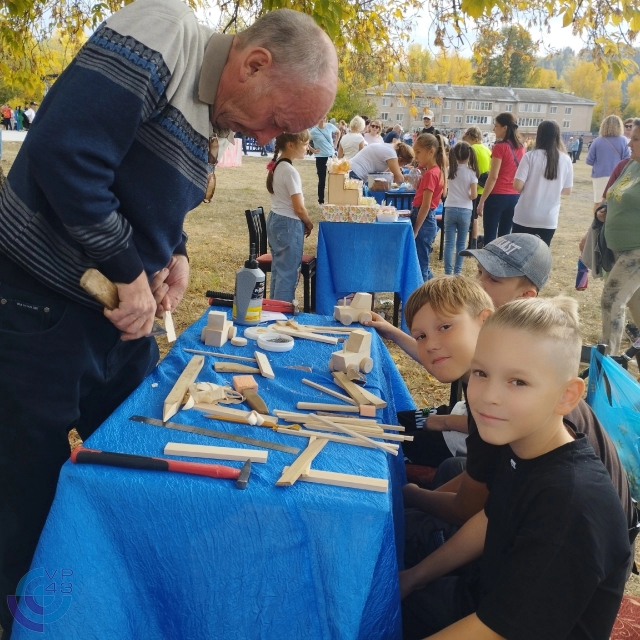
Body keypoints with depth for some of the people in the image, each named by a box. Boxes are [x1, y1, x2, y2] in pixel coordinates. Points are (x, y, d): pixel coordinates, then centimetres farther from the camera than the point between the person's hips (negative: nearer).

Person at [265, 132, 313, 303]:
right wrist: (309, 224, 0)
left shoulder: (277, 166, 8)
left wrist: (303, 223, 15)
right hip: (288, 225, -9)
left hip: (275, 220, 9)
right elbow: (299, 208, -18)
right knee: (288, 274, -2)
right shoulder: (290, 171, -19)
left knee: (278, 270, 16)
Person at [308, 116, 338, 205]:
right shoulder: (313, 131, -12)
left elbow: (337, 132, 18)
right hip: (321, 157, -4)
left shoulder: (330, 126, -2)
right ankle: (321, 200, 13)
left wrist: (334, 143, 11)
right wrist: (312, 150, -8)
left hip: (332, 155, 4)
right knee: (322, 180, 3)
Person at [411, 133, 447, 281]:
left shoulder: (430, 174, -16)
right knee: (422, 263, 18)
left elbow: (425, 206, -20)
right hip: (427, 220, 10)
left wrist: (415, 230, -18)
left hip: (423, 221, -10)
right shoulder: (436, 171, 12)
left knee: (418, 265, -3)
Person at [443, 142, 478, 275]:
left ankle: (448, 272, -2)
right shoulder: (471, 172, -8)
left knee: (449, 243, 2)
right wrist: (468, 195, 9)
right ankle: (457, 271, 14)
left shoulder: (450, 169, 0)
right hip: (465, 211, -1)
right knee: (461, 243, 10)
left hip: (450, 209, 1)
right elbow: (473, 195, -11)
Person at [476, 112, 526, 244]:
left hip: (497, 196, -7)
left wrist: (481, 201, -13)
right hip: (514, 196, 7)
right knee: (505, 236, 13)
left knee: (490, 237, -1)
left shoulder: (500, 147, -12)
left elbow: (493, 177, -16)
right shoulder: (521, 147, 8)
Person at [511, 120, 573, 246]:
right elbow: (567, 191, 6)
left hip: (525, 217, -2)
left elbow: (518, 185, -13)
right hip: (549, 219, 2)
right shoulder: (565, 160, 0)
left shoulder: (530, 156, -9)